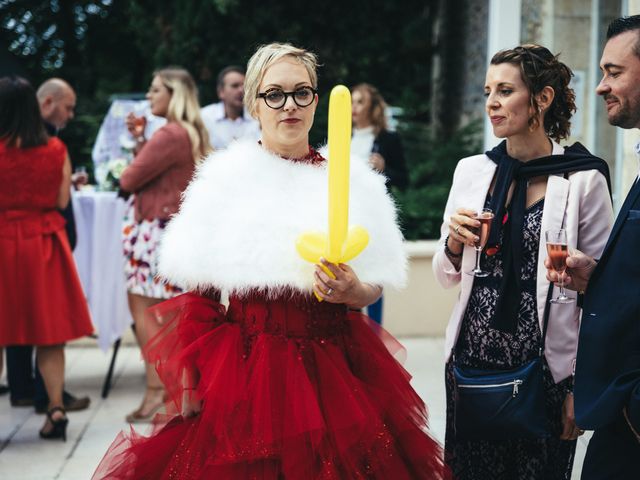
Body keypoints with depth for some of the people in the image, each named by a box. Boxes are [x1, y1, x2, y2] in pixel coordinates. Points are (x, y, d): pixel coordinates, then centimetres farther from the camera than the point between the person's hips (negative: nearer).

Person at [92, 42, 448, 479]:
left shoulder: (352, 182, 5)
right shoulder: (225, 180, -1)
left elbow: (375, 286, 8)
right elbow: (198, 294, -2)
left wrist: (354, 291, -15)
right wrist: (189, 386, -6)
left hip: (333, 373, 2)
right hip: (244, 373, -2)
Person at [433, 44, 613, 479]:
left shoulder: (584, 181, -8)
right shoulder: (472, 171, 5)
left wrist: (582, 385, -8)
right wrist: (455, 242, -7)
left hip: (546, 370, -4)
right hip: (472, 359, 4)